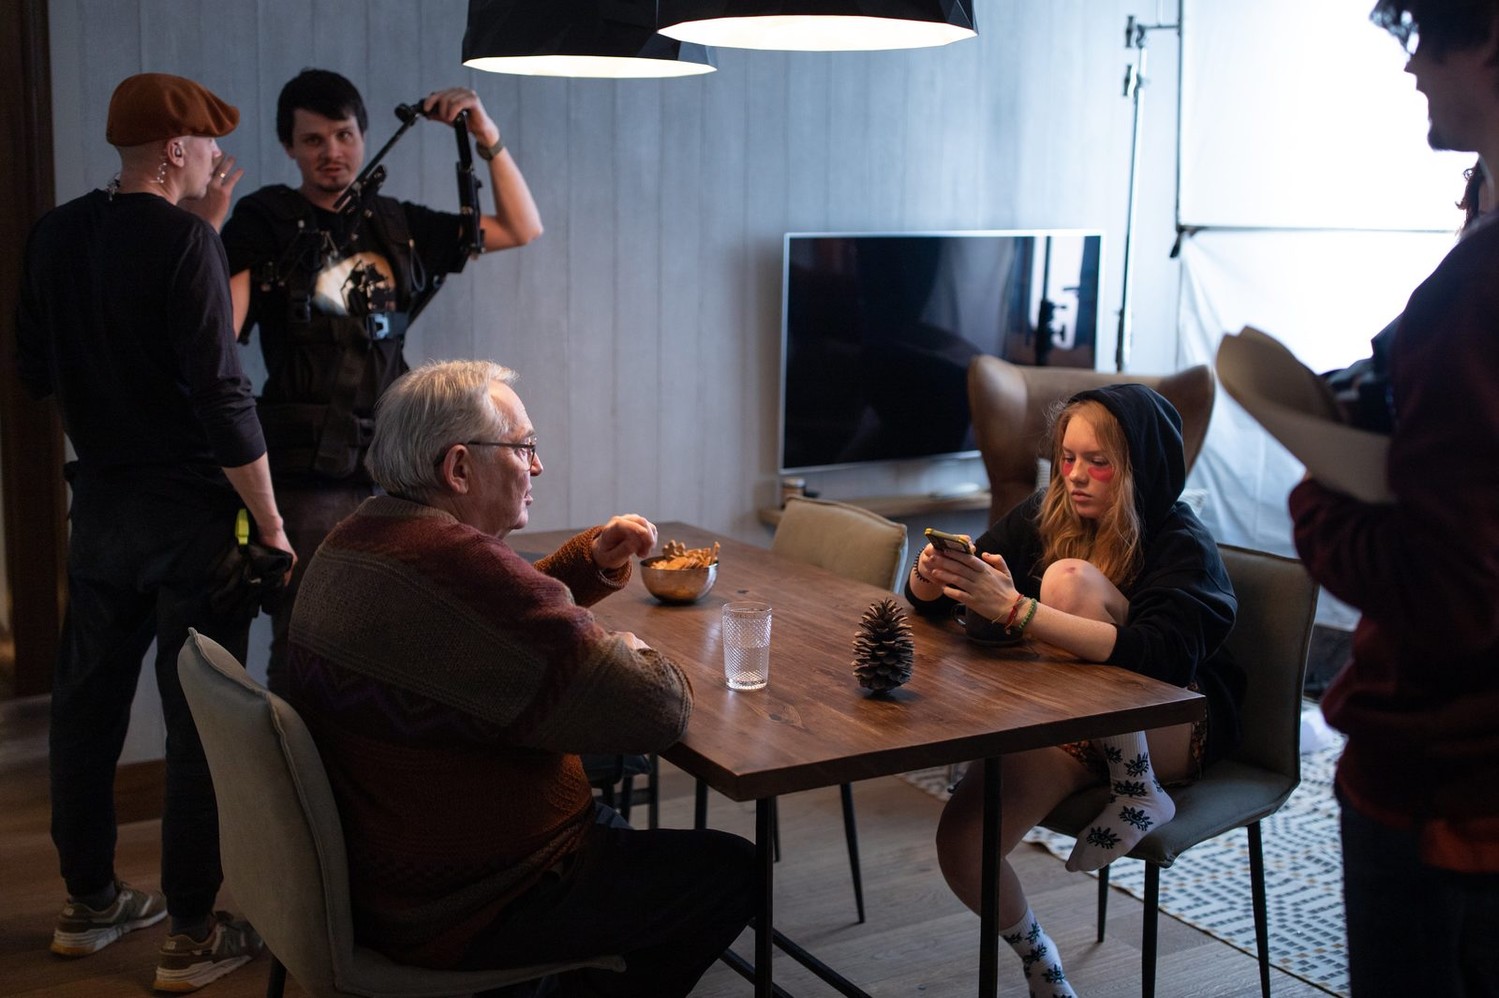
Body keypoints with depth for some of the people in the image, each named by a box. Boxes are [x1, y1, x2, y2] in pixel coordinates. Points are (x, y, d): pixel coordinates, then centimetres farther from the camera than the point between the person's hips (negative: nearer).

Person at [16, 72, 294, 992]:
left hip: (100, 504, 7)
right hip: (191, 512, -7)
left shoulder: (57, 236, 5)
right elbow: (221, 391, -19)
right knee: (202, 722, 1)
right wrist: (271, 523, -14)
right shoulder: (185, 239, -15)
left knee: (89, 705, 16)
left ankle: (90, 904, 30)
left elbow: (36, 373, 14)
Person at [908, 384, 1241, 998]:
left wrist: (1018, 611, -41)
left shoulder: (1181, 545, -14)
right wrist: (932, 573, -24)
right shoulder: (1044, 515, 0)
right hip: (1064, 721, 5)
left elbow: (1163, 657, -34)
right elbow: (926, 600, 3)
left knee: (1070, 578, -27)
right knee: (961, 841, -23)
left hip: (1171, 731, -5)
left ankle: (1139, 794, -16)